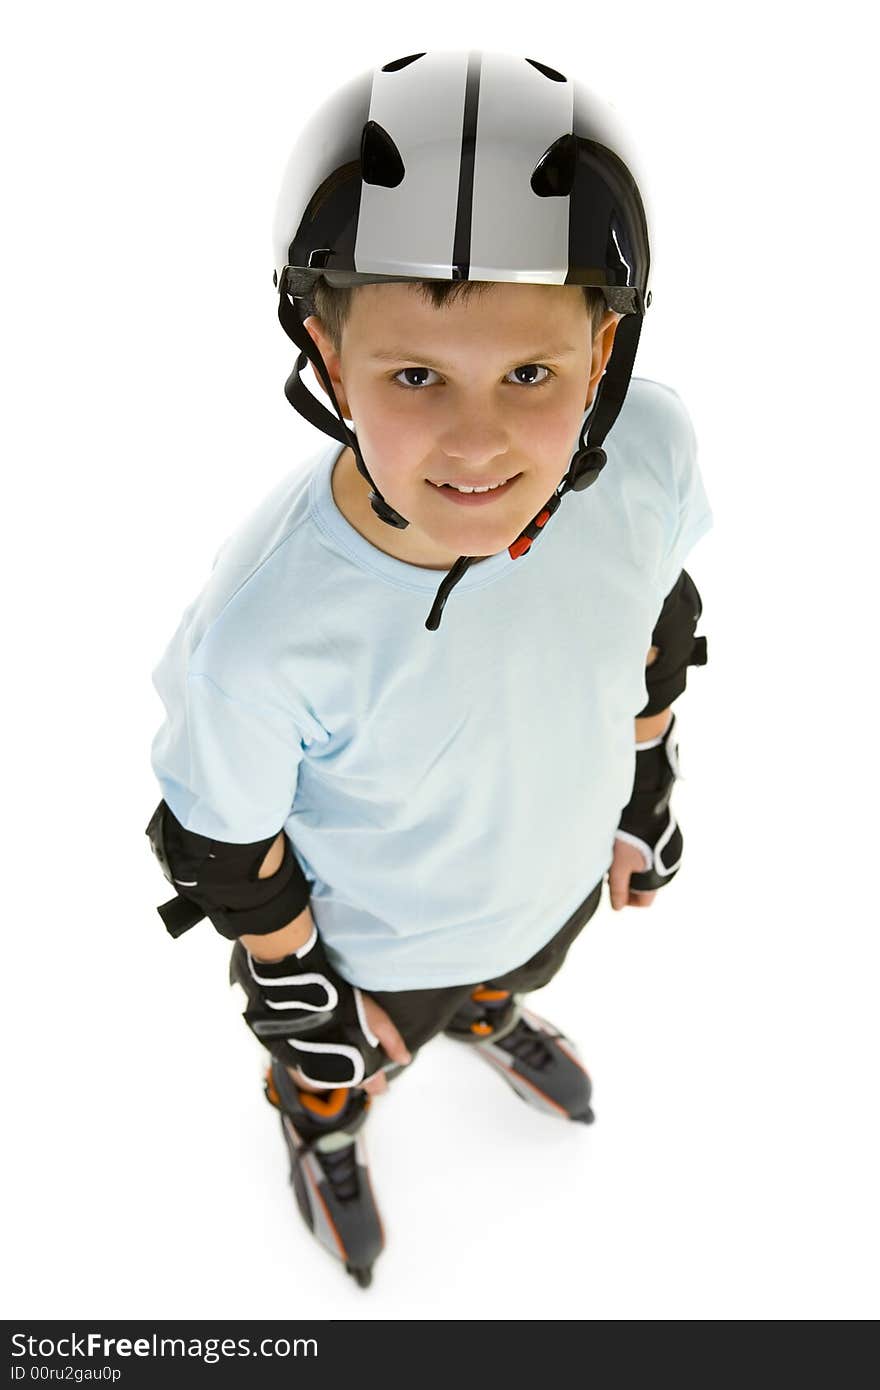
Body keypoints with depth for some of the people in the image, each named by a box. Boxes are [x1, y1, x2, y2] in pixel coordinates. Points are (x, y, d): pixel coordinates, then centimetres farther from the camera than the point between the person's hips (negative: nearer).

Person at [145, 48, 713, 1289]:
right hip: (372, 945, -3)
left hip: (558, 874, 4)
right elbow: (219, 843, -22)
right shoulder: (264, 629, -43)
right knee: (344, 1073, 32)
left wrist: (647, 788, 5)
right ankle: (326, 1143, 70)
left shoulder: (651, 453, -31)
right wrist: (297, 1000, -8)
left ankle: (490, 1018, 77)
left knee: (514, 970, 39)